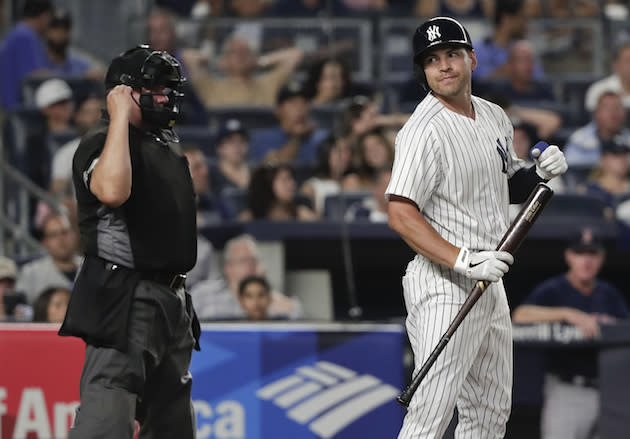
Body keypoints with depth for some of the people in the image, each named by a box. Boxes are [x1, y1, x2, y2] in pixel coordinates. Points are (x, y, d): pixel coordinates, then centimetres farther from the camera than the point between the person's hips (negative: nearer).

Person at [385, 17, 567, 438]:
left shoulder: (495, 117, 11)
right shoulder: (425, 131, -15)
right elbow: (401, 215, -22)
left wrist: (541, 173, 2)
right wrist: (464, 260, -29)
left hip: (490, 285, 9)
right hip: (444, 288, -9)